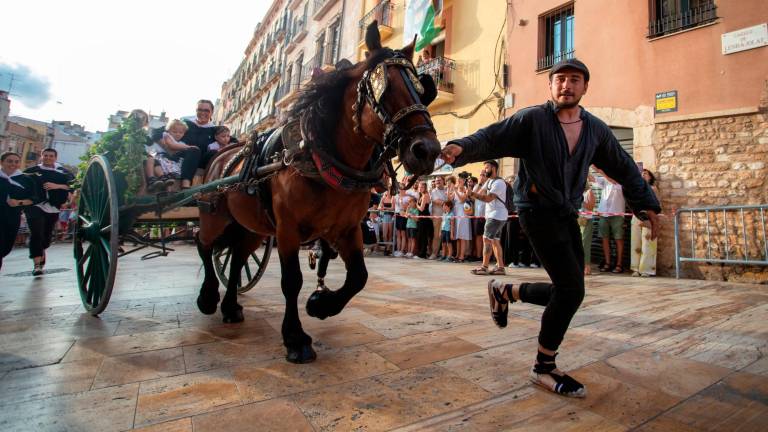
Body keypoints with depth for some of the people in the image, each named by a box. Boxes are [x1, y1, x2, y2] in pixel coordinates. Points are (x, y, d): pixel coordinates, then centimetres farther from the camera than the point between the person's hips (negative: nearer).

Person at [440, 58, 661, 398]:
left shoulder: (596, 129, 8)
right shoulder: (532, 119, -8)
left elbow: (624, 168, 17)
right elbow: (492, 138, -17)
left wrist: (646, 204, 15)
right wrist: (462, 148, -37)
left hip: (567, 214, 7)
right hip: (537, 211, -7)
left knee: (568, 291, 7)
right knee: (571, 289, -13)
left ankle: (505, 291, 29)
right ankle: (544, 368, 6)